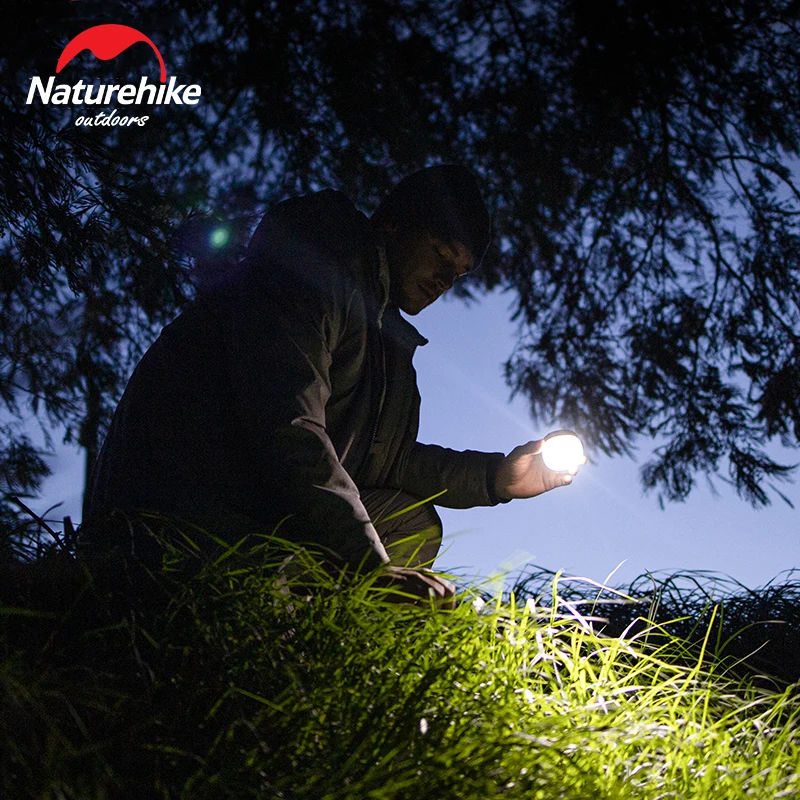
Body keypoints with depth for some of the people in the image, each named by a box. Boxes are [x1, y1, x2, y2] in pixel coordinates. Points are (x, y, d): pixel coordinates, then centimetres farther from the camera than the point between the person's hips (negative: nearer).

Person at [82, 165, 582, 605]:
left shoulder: (380, 326, 19)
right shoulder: (310, 269, -12)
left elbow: (380, 457, 15)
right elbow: (287, 430, -25)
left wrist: (495, 476, 7)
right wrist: (373, 566, -28)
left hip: (259, 508, 10)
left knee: (416, 526, 3)